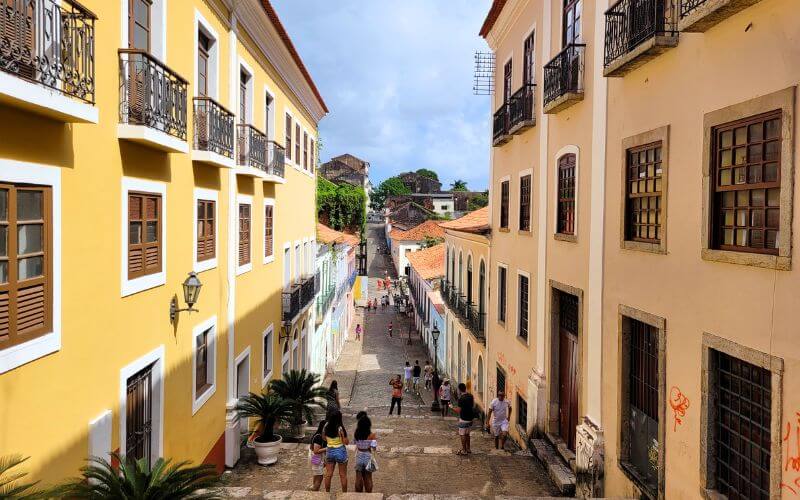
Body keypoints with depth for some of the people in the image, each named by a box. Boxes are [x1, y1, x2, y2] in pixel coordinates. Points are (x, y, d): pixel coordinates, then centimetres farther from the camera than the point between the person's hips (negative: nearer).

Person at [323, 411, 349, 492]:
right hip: (340, 451, -4)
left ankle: (327, 492, 21)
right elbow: (346, 442, -15)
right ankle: (345, 494, 17)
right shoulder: (340, 428, -19)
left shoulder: (326, 426, -7)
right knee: (343, 475, 9)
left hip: (329, 451, 4)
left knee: (328, 474, 13)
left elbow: (324, 438, 6)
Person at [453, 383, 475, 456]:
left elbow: (459, 411, -18)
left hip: (463, 419, -7)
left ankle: (464, 450, 11)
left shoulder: (461, 399, -22)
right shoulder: (471, 396, 1)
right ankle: (468, 449, 28)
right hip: (470, 418, 7)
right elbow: (473, 406, 12)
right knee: (467, 434, 20)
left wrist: (452, 407, -4)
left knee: (462, 435, 5)